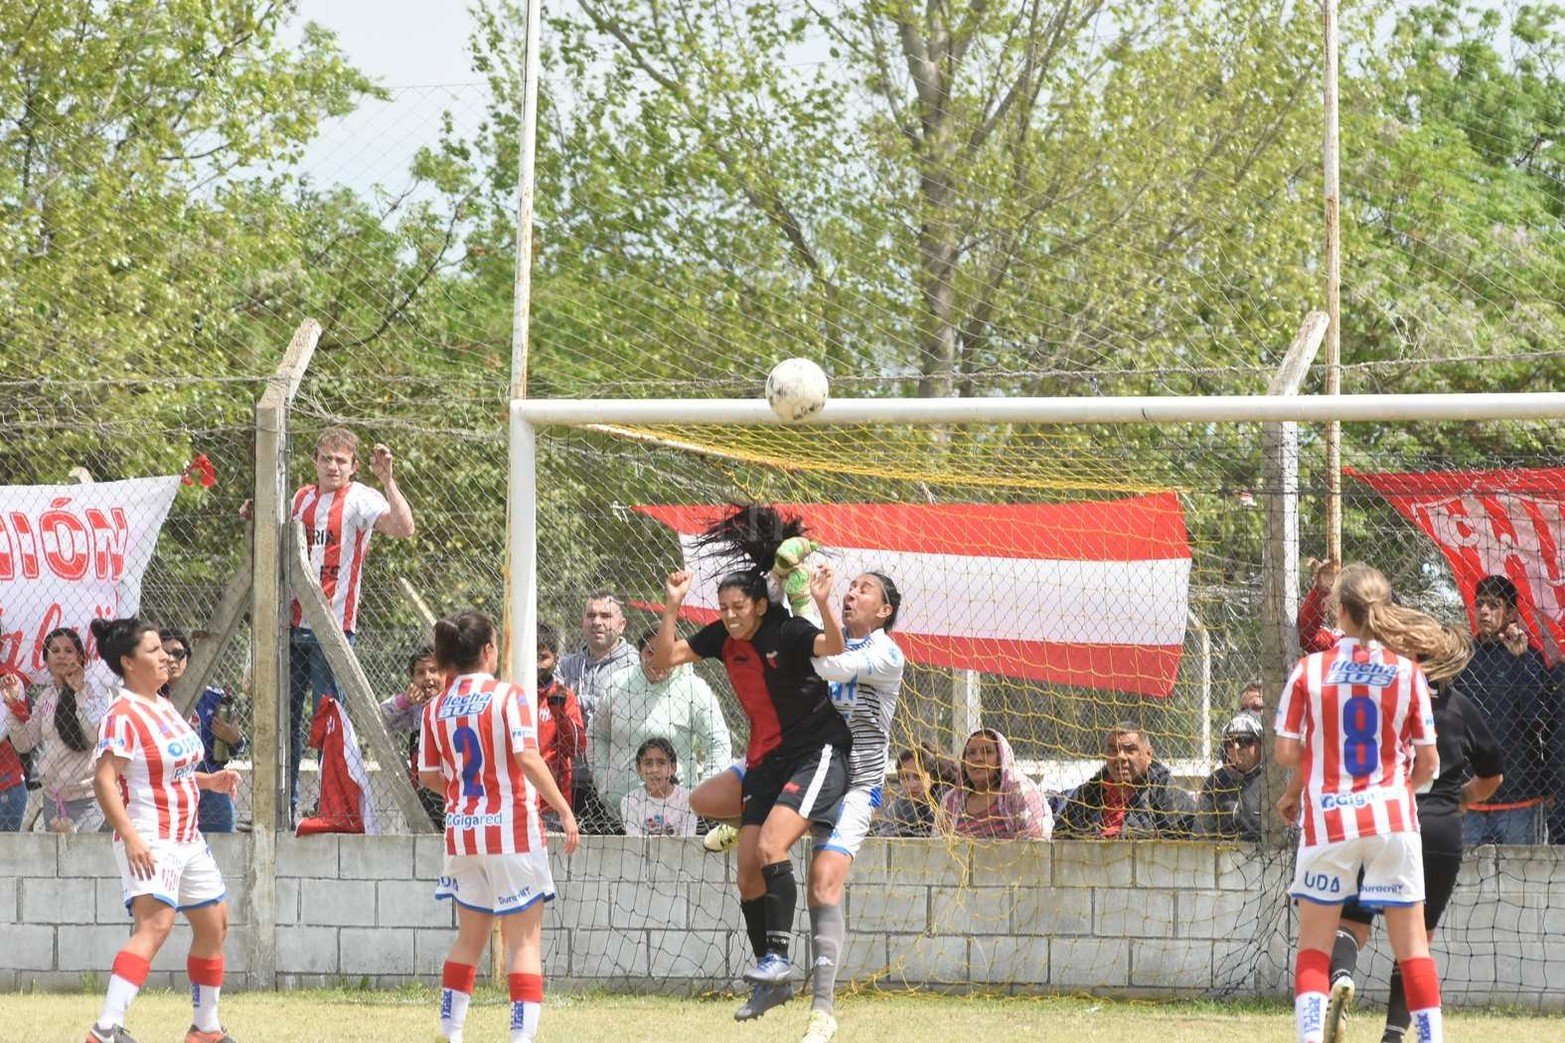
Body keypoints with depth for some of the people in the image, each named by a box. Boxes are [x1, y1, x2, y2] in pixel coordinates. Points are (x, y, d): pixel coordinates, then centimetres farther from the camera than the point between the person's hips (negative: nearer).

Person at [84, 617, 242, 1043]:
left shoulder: (164, 708, 14)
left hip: (188, 838, 10)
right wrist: (131, 837, -32)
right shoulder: (123, 715, -15)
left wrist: (210, 780, 12)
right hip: (150, 840, -10)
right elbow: (104, 779, -24)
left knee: (214, 925, 18)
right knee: (155, 925, -27)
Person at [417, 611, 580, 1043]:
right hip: (512, 829, -5)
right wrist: (564, 809, -16)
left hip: (461, 829, 5)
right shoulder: (508, 698, -9)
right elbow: (528, 759, -19)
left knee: (470, 935, 18)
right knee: (525, 939, -2)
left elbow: (429, 776, 8)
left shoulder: (435, 708, 5)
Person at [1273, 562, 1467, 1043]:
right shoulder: (1407, 672, -2)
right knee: (1412, 945, 7)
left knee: (1313, 946, 6)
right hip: (1392, 821, 1)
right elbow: (1428, 764, 2)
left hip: (1328, 820, -1)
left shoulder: (1309, 670, -4)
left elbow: (1285, 753, -3)